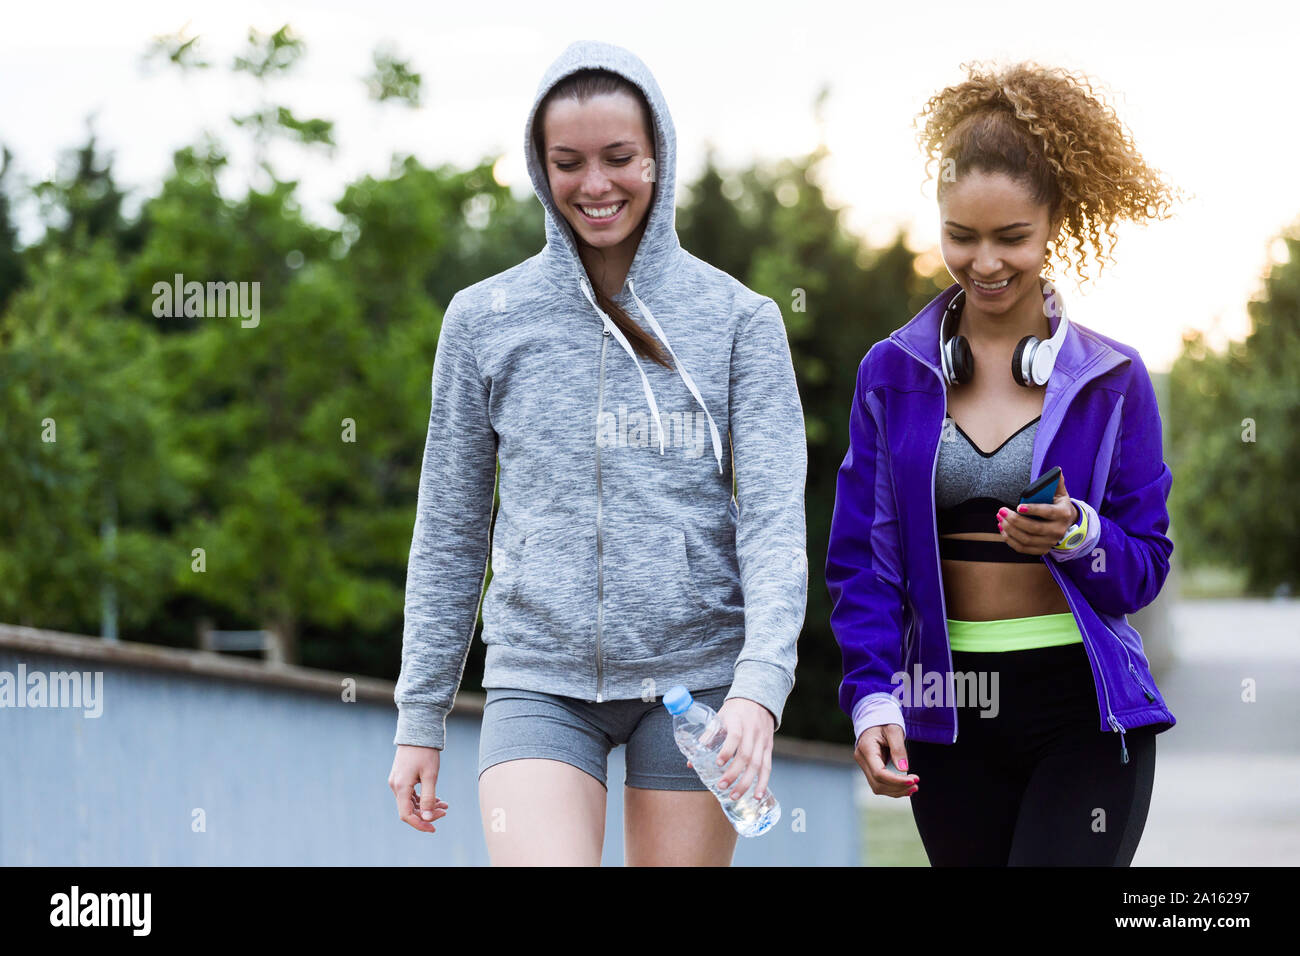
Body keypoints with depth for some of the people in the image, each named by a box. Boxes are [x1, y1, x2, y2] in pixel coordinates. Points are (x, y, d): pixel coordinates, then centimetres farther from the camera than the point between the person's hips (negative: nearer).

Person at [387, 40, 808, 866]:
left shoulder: (740, 319, 4)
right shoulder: (485, 320, 8)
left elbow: (775, 517, -4)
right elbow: (448, 533, 12)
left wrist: (760, 682, -19)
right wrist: (421, 716, 10)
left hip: (694, 673, 0)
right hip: (540, 679, 0)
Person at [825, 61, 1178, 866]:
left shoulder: (1111, 379, 2)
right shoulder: (893, 373, 5)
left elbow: (1147, 565, 4)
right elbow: (862, 558, 2)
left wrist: (1078, 534, -18)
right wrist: (873, 697, -11)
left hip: (1084, 709, -2)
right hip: (949, 715, 2)